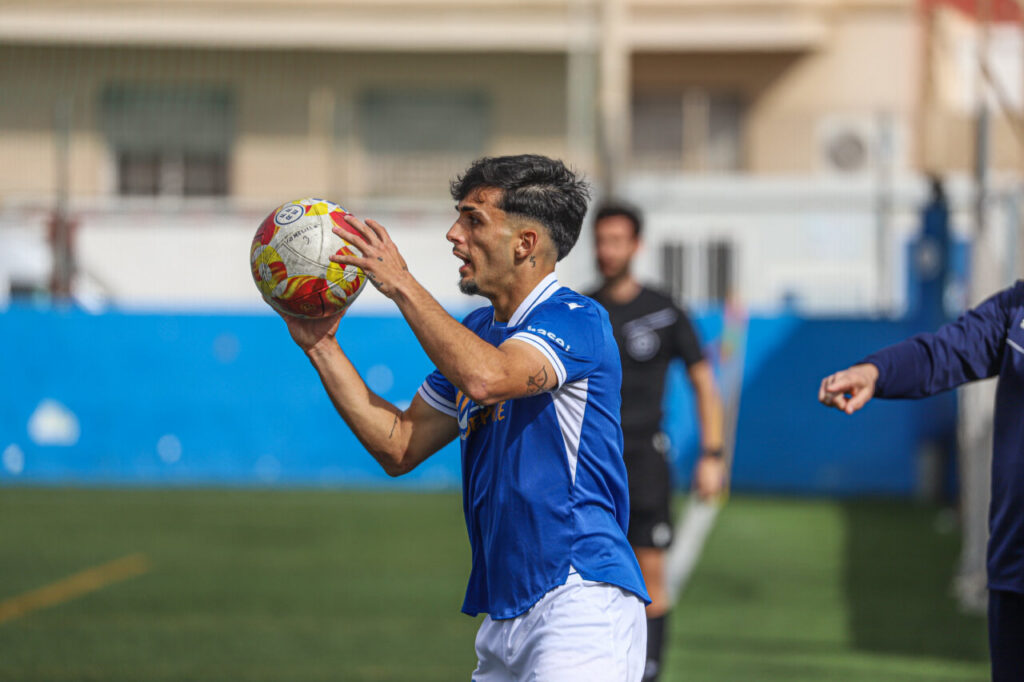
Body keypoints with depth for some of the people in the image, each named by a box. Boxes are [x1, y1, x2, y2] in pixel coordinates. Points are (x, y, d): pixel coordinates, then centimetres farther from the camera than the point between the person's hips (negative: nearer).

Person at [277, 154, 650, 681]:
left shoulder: (577, 321, -9)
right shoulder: (477, 331, 18)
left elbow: (485, 377, -28)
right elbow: (399, 447, 18)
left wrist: (401, 284, -19)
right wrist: (320, 346, 13)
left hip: (581, 602, -8)